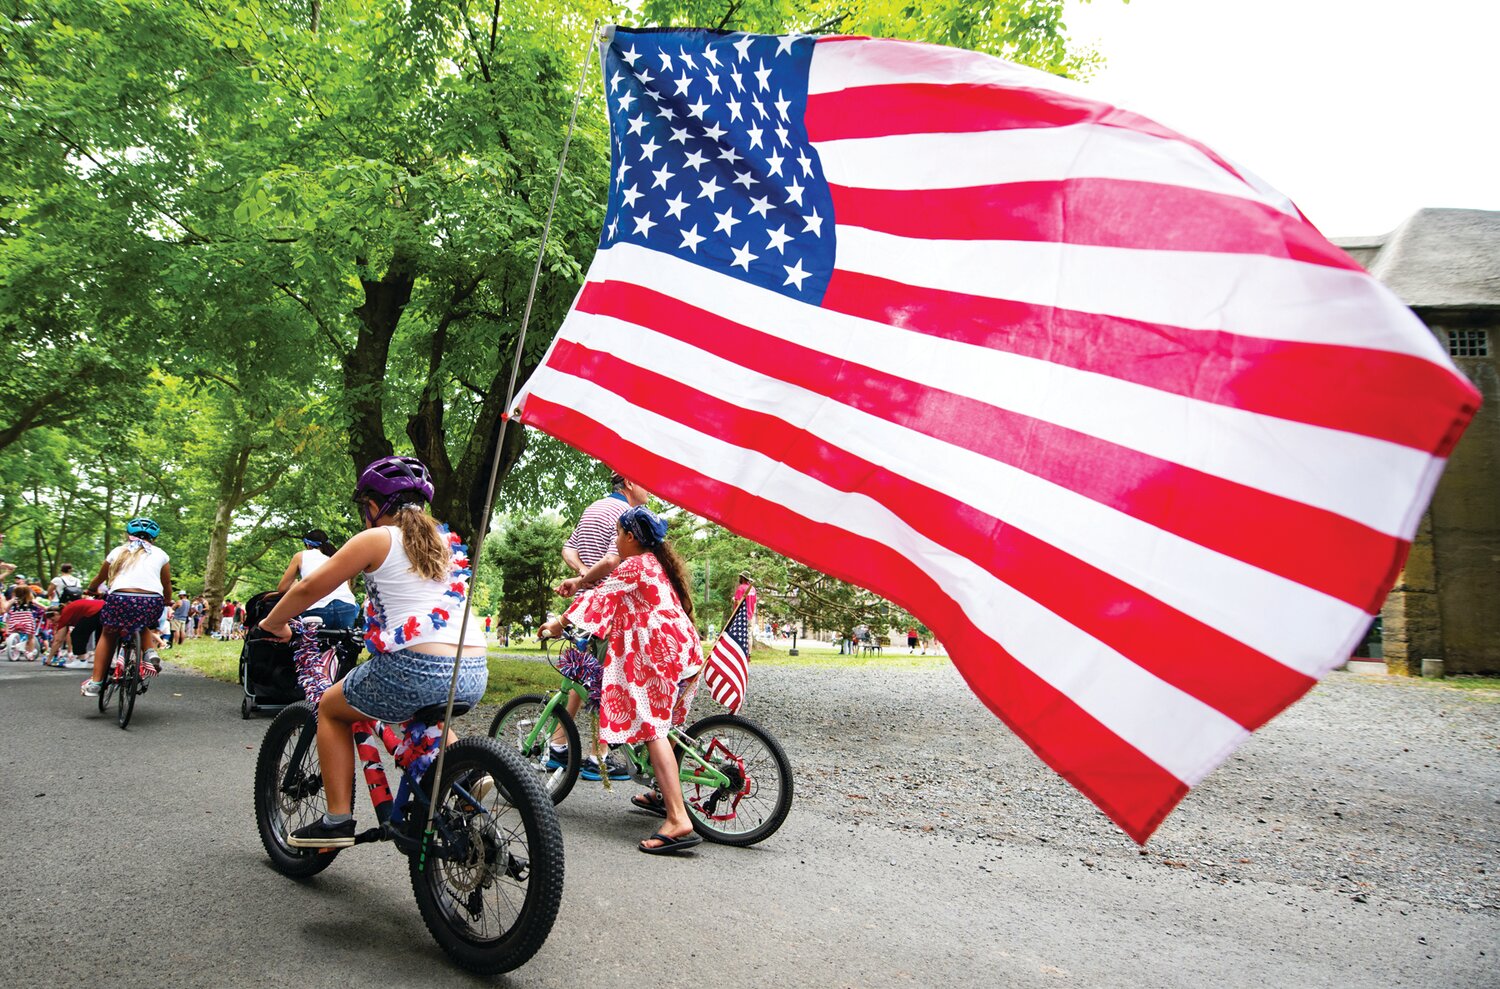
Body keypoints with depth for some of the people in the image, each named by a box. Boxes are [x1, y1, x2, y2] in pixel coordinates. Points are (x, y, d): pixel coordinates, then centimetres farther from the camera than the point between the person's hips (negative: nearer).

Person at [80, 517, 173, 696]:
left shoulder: (119, 551, 20)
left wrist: (91, 590, 55)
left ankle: (95, 682, 20)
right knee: (143, 625, 34)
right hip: (153, 602, 1)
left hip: (121, 598, -1)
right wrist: (167, 603, 43)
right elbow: (167, 585, 23)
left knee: (108, 635, 25)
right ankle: (150, 651, 6)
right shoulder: (160, 554, 19)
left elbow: (100, 577, 33)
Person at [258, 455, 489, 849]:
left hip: (416, 667, -6)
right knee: (420, 709, 39)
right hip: (475, 673, 6)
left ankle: (337, 820, 18)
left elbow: (310, 587, 7)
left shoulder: (376, 539, 3)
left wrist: (273, 623, 25)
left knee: (331, 709, 23)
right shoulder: (449, 542, 20)